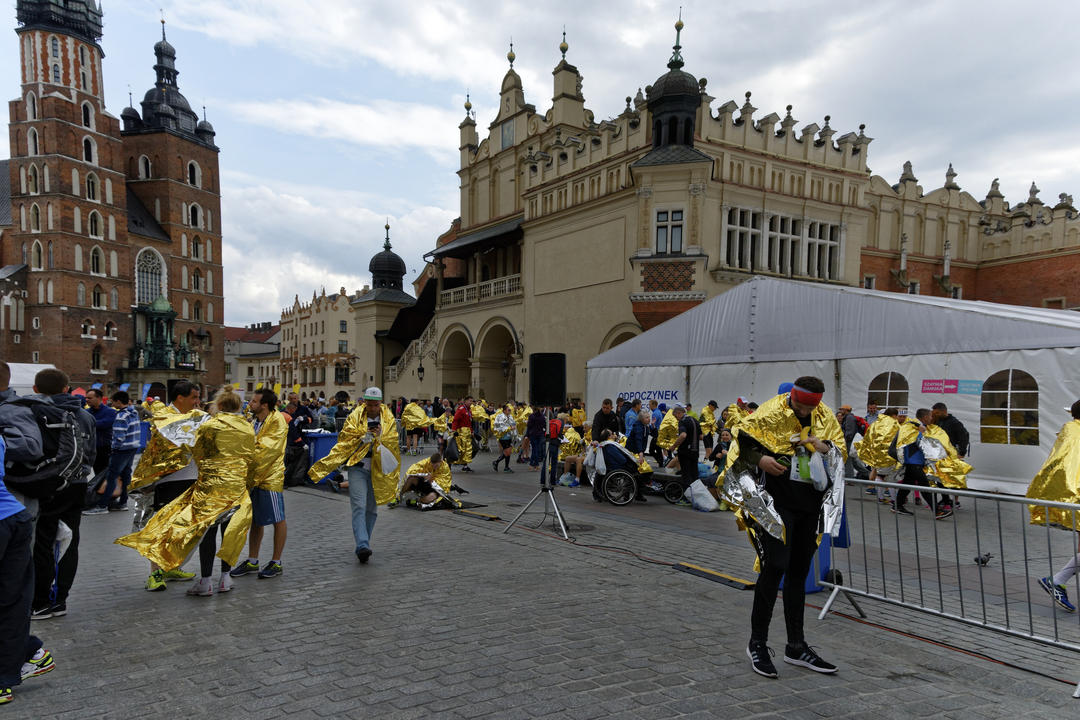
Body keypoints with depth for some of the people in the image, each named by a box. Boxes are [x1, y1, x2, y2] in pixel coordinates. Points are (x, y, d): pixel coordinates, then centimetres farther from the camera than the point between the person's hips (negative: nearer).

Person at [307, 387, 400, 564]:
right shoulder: (355, 417, 0)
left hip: (378, 469, 3)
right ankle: (362, 546, -21)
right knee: (359, 506, -14)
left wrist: (379, 437, -16)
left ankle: (363, 544, 24)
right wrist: (364, 437, -17)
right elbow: (344, 439, -4)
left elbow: (393, 443, -2)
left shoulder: (388, 420, 4)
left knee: (371, 508, 10)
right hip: (357, 467, -2)